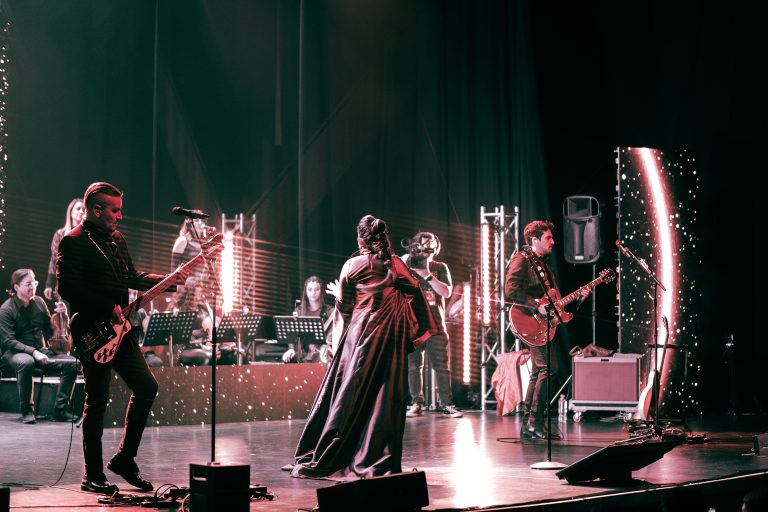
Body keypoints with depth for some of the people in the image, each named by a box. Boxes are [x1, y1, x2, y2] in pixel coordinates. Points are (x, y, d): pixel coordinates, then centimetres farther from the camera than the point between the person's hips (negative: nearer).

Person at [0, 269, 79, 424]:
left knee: (72, 363, -18)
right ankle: (27, 410, -26)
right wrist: (33, 352, -29)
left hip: (40, 351, 5)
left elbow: (50, 332, 14)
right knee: (26, 362, -41)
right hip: (14, 352, -5)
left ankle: (60, 409, -13)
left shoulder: (39, 302, 8)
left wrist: (59, 315, -4)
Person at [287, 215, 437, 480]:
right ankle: (382, 461, 2)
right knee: (387, 397, 3)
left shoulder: (353, 266, -2)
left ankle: (323, 460, 9)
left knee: (349, 396, 2)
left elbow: (344, 306, 4)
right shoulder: (397, 264, 5)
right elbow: (415, 292, 5)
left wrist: (337, 291, 25)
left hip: (361, 335, -2)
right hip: (392, 338, 2)